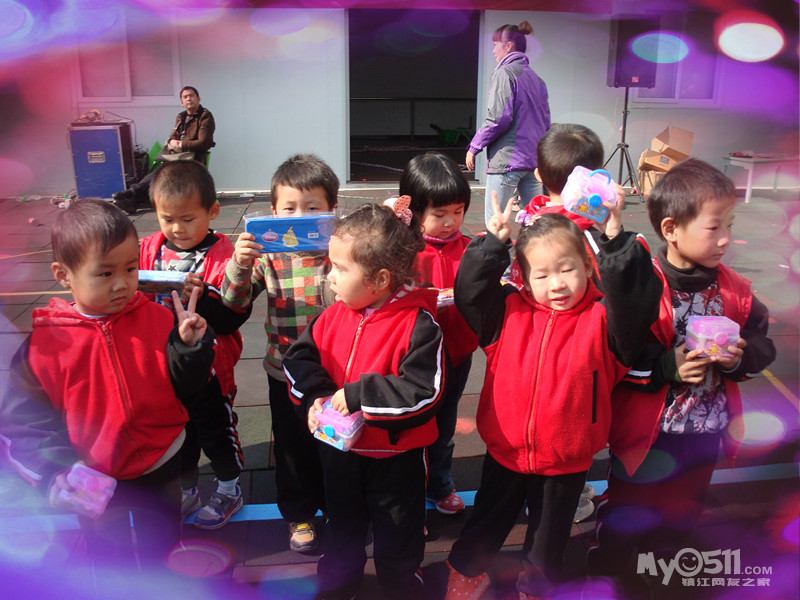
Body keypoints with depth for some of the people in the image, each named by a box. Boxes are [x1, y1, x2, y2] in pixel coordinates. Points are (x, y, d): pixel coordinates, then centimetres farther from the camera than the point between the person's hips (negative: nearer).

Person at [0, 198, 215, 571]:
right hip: (97, 487, -1)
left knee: (163, 553, 26)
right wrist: (57, 473, -21)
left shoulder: (157, 320, -11)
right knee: (110, 568, 23)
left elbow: (183, 387, -7)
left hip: (160, 475, 1)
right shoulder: (46, 344, -14)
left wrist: (189, 346, -23)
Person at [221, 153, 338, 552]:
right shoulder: (267, 256, -8)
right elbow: (233, 302, -11)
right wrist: (239, 265, -30)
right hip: (285, 373, 1)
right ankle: (298, 514, 41)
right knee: (291, 446, 18)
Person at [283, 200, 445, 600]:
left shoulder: (418, 323, -23)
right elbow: (299, 356, 2)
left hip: (395, 456, -5)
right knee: (341, 527, 29)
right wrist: (315, 395, -16)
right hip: (339, 450, 5)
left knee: (398, 539, 17)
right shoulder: (334, 316, -7)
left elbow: (423, 391, -29)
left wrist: (357, 394, -29)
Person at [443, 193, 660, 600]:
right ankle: (467, 567, 52)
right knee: (488, 518, 25)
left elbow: (636, 300, -31)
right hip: (505, 452, 1)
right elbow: (468, 291, -17)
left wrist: (616, 243, -38)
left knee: (550, 531, 24)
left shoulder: (602, 321, -15)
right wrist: (494, 243, -25)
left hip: (566, 461, -1)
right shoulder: (508, 311, -9)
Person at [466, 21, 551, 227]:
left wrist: (474, 147, -8)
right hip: (534, 158, 8)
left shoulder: (504, 73, -7)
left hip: (507, 158, -8)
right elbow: (545, 120, 18)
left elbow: (499, 118, -16)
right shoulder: (535, 77, 17)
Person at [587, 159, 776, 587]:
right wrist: (667, 366, -29)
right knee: (627, 516, 12)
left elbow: (762, 344, 6)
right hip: (645, 435, -5)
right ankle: (603, 577, 37)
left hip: (704, 435, 6)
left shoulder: (734, 290, -3)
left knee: (679, 518, 24)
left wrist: (740, 357, -14)